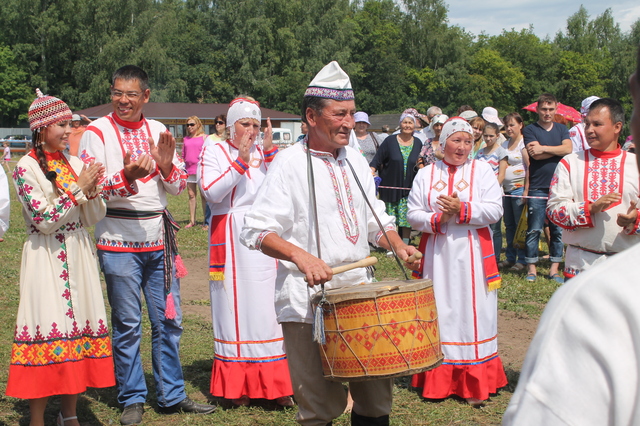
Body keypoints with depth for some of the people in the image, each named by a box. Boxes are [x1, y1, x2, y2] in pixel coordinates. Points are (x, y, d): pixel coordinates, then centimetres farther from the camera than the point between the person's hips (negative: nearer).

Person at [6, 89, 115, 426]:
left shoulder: (75, 164, 9)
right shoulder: (26, 168, -7)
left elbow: (94, 218, 7)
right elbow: (43, 219, -16)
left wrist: (93, 190, -11)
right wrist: (78, 189, -16)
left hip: (78, 257, 6)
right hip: (46, 260, -6)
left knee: (78, 328, 8)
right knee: (48, 333, -7)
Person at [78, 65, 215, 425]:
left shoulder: (158, 131, 10)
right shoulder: (97, 132, -3)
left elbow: (179, 186, 10)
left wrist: (166, 166, -11)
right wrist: (127, 177, -28)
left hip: (159, 239, 4)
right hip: (119, 242, -4)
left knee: (169, 320, 9)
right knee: (128, 324, 2)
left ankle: (172, 395, 21)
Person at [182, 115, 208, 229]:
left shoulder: (204, 137, -1)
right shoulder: (186, 139, 13)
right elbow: (183, 155, 18)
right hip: (189, 170, 5)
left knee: (203, 195, -1)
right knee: (191, 195, 7)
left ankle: (206, 220, 4)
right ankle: (192, 220, 11)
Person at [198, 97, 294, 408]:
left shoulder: (265, 152, 11)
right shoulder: (214, 153, 4)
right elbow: (212, 193, -12)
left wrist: (269, 152, -10)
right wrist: (241, 160, -18)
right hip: (231, 240, -2)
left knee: (269, 308, -1)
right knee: (235, 308, 1)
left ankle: (276, 385, 6)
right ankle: (237, 386, 11)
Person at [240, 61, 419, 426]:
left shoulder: (355, 160, 12)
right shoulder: (290, 163, -8)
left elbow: (374, 218, 21)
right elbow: (257, 231, -14)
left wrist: (397, 245, 1)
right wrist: (300, 256, -29)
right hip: (308, 298, -6)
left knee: (377, 394, 10)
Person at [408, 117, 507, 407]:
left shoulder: (482, 171, 4)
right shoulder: (426, 175, 8)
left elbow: (495, 210, -6)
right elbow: (413, 215, 3)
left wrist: (462, 209, -17)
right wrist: (438, 219, -14)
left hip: (472, 255, -1)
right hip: (436, 255, 2)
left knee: (472, 315, 0)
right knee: (439, 315, 5)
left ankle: (476, 384, 7)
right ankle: (437, 381, 13)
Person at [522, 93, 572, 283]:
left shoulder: (561, 129, 13)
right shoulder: (530, 130, 3)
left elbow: (568, 149, -6)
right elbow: (535, 155, -12)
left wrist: (544, 148, -11)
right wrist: (558, 149, -5)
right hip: (537, 189, -3)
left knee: (558, 230, 5)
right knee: (534, 230, 0)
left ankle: (554, 269, 12)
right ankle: (531, 267, 9)